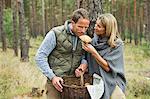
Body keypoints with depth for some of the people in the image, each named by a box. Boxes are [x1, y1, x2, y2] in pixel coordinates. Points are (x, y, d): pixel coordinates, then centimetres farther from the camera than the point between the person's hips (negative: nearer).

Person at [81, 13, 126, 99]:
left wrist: (93, 52, -20)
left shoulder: (117, 44, -13)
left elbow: (108, 67, -16)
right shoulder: (93, 41, 1)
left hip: (111, 85, -4)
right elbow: (87, 60, 10)